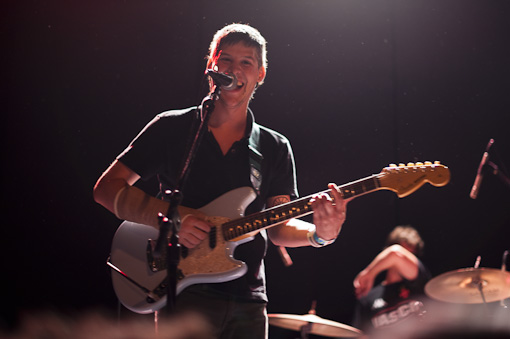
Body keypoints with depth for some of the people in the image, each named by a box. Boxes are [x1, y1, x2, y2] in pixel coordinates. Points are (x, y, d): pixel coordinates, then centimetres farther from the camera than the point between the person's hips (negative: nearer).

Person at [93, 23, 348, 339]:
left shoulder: (275, 148, 10)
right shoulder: (172, 128, 1)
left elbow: (278, 226, 3)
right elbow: (107, 188, -1)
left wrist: (319, 233, -18)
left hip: (248, 303, 4)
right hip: (184, 293, -3)